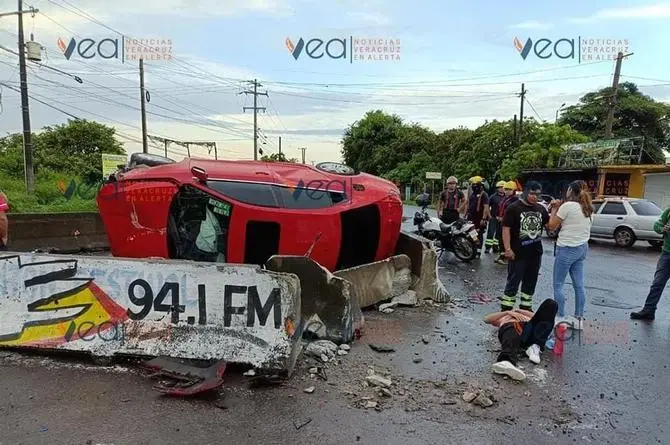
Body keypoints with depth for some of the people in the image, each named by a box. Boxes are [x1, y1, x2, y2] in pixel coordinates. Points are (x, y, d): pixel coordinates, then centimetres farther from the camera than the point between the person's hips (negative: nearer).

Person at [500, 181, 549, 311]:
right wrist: (508, 249, -17)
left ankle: (526, 307, 29)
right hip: (518, 253, -6)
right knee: (513, 281, 1)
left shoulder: (541, 208, 8)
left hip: (535, 253, 6)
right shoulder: (514, 208, -9)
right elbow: (506, 228, -12)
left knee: (530, 281, 16)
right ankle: (506, 308, 10)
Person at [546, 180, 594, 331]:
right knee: (579, 285, 11)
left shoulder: (568, 206, -15)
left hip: (567, 249, -8)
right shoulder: (588, 209, 9)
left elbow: (551, 226, -9)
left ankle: (561, 318, 6)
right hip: (582, 248, 8)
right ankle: (579, 319, 18)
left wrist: (554, 209, 3)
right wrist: (560, 207, 10)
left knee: (558, 285, 3)